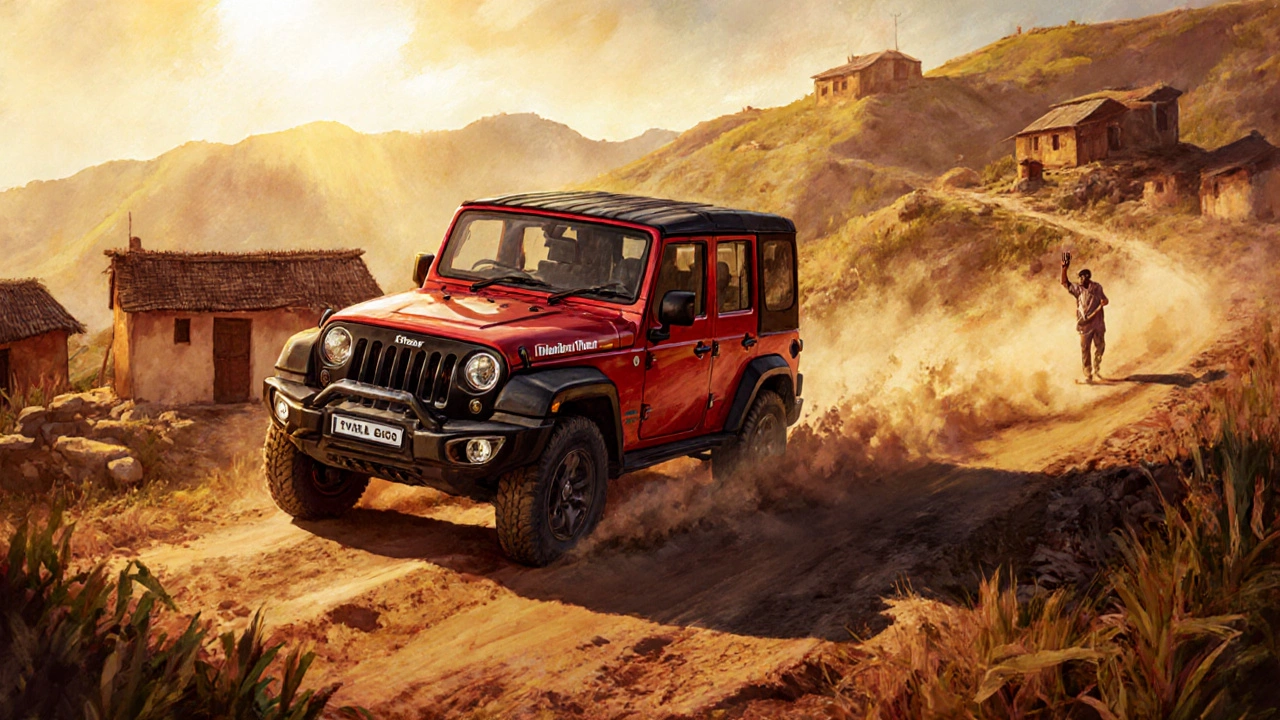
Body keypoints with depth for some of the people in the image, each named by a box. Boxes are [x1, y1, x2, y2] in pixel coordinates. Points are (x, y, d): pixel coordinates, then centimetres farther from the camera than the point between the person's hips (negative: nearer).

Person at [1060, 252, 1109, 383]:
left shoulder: (1097, 287, 4)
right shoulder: (1077, 288, -2)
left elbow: (1105, 299, 12)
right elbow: (1064, 282, -13)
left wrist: (1104, 302, -13)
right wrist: (1064, 268, -26)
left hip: (1098, 323, 2)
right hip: (1085, 324, -2)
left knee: (1100, 347, 10)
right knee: (1085, 350, -2)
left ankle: (1096, 369, 32)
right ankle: (1088, 374, 6)